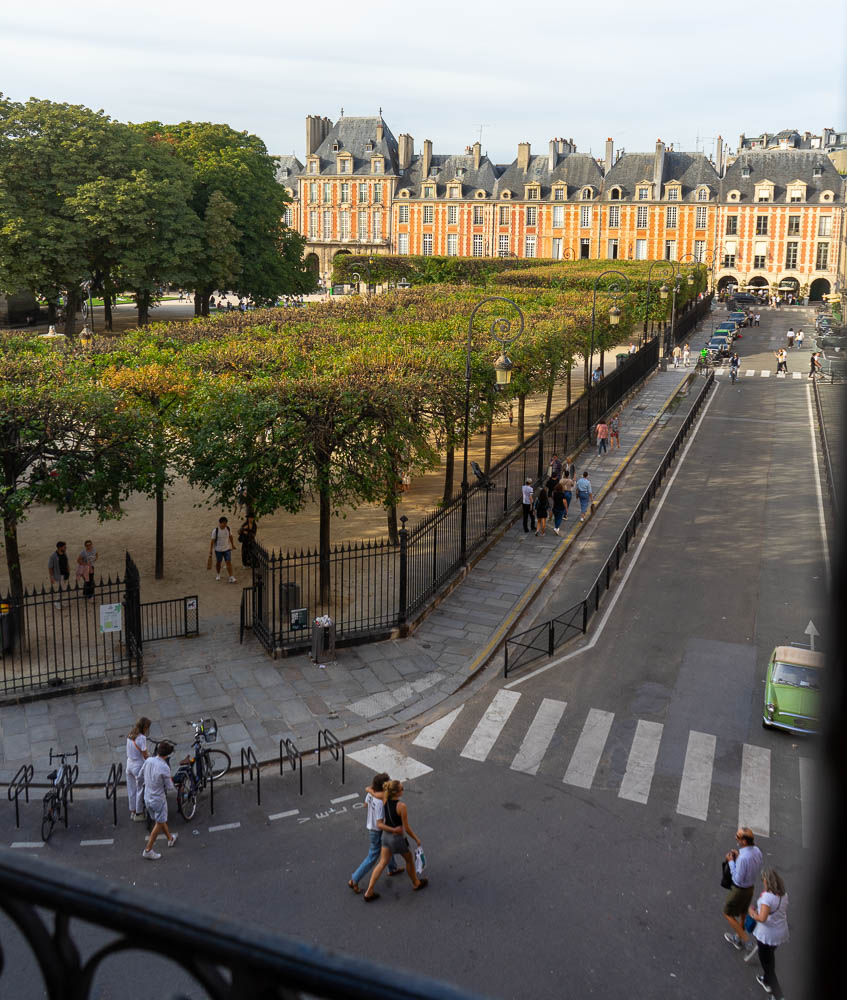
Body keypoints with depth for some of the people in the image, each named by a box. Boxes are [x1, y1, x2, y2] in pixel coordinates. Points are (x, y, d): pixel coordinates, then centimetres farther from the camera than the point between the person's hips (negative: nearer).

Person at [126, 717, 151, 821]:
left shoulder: (129, 735, 1)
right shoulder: (142, 738, -23)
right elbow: (145, 755, -19)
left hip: (129, 765, 7)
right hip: (138, 767, -7)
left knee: (131, 790, 17)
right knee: (140, 790, 7)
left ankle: (132, 812, 28)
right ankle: (138, 814, 16)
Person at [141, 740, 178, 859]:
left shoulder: (148, 760, -9)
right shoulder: (164, 767, -28)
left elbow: (141, 776, 5)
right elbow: (169, 786, -18)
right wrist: (170, 781, 2)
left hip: (147, 797, 7)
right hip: (158, 799, -7)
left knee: (160, 820, 25)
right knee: (159, 824, 12)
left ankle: (170, 838, 45)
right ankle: (148, 850, 17)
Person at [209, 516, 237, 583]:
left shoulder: (228, 528, -5)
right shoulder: (215, 530, -15)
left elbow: (230, 536, 13)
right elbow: (212, 541, -12)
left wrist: (232, 544, 23)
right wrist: (210, 551, -12)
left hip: (227, 549, 2)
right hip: (218, 550, -2)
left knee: (229, 562, -7)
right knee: (218, 562, 15)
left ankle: (231, 577, -7)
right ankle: (218, 575, 38)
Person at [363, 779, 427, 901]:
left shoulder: (385, 800, -13)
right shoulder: (401, 806, -30)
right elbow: (407, 828, -20)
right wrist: (417, 839, -7)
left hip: (386, 835, 6)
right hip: (397, 838, -6)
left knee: (382, 863, 17)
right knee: (409, 859, 22)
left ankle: (369, 892, 17)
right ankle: (416, 883, 44)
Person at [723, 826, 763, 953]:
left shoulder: (743, 858, -38)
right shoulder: (757, 851, -12)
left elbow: (738, 879, -28)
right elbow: (758, 869, 6)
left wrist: (731, 862, -18)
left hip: (739, 890, -7)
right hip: (751, 887, 8)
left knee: (728, 913, 15)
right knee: (742, 913, 27)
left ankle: (746, 940, 19)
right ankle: (738, 938, 46)